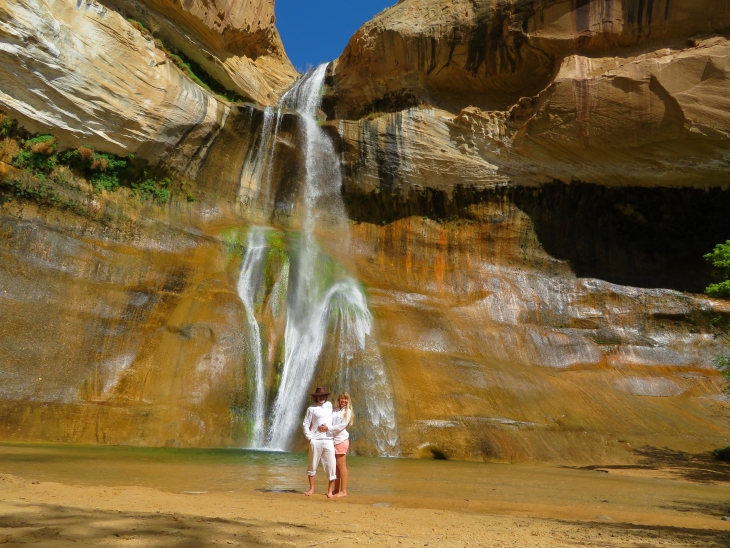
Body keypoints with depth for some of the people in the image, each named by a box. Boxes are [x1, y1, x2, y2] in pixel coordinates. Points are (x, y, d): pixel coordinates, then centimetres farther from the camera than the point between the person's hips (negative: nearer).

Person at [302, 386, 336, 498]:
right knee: (312, 465, 4)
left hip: (328, 440, 2)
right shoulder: (311, 408, 2)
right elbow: (305, 425, 1)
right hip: (315, 441, -2)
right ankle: (311, 488, 18)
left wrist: (328, 427, 7)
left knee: (330, 466, -1)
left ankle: (330, 490, 6)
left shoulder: (329, 405, 14)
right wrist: (310, 438, -7)